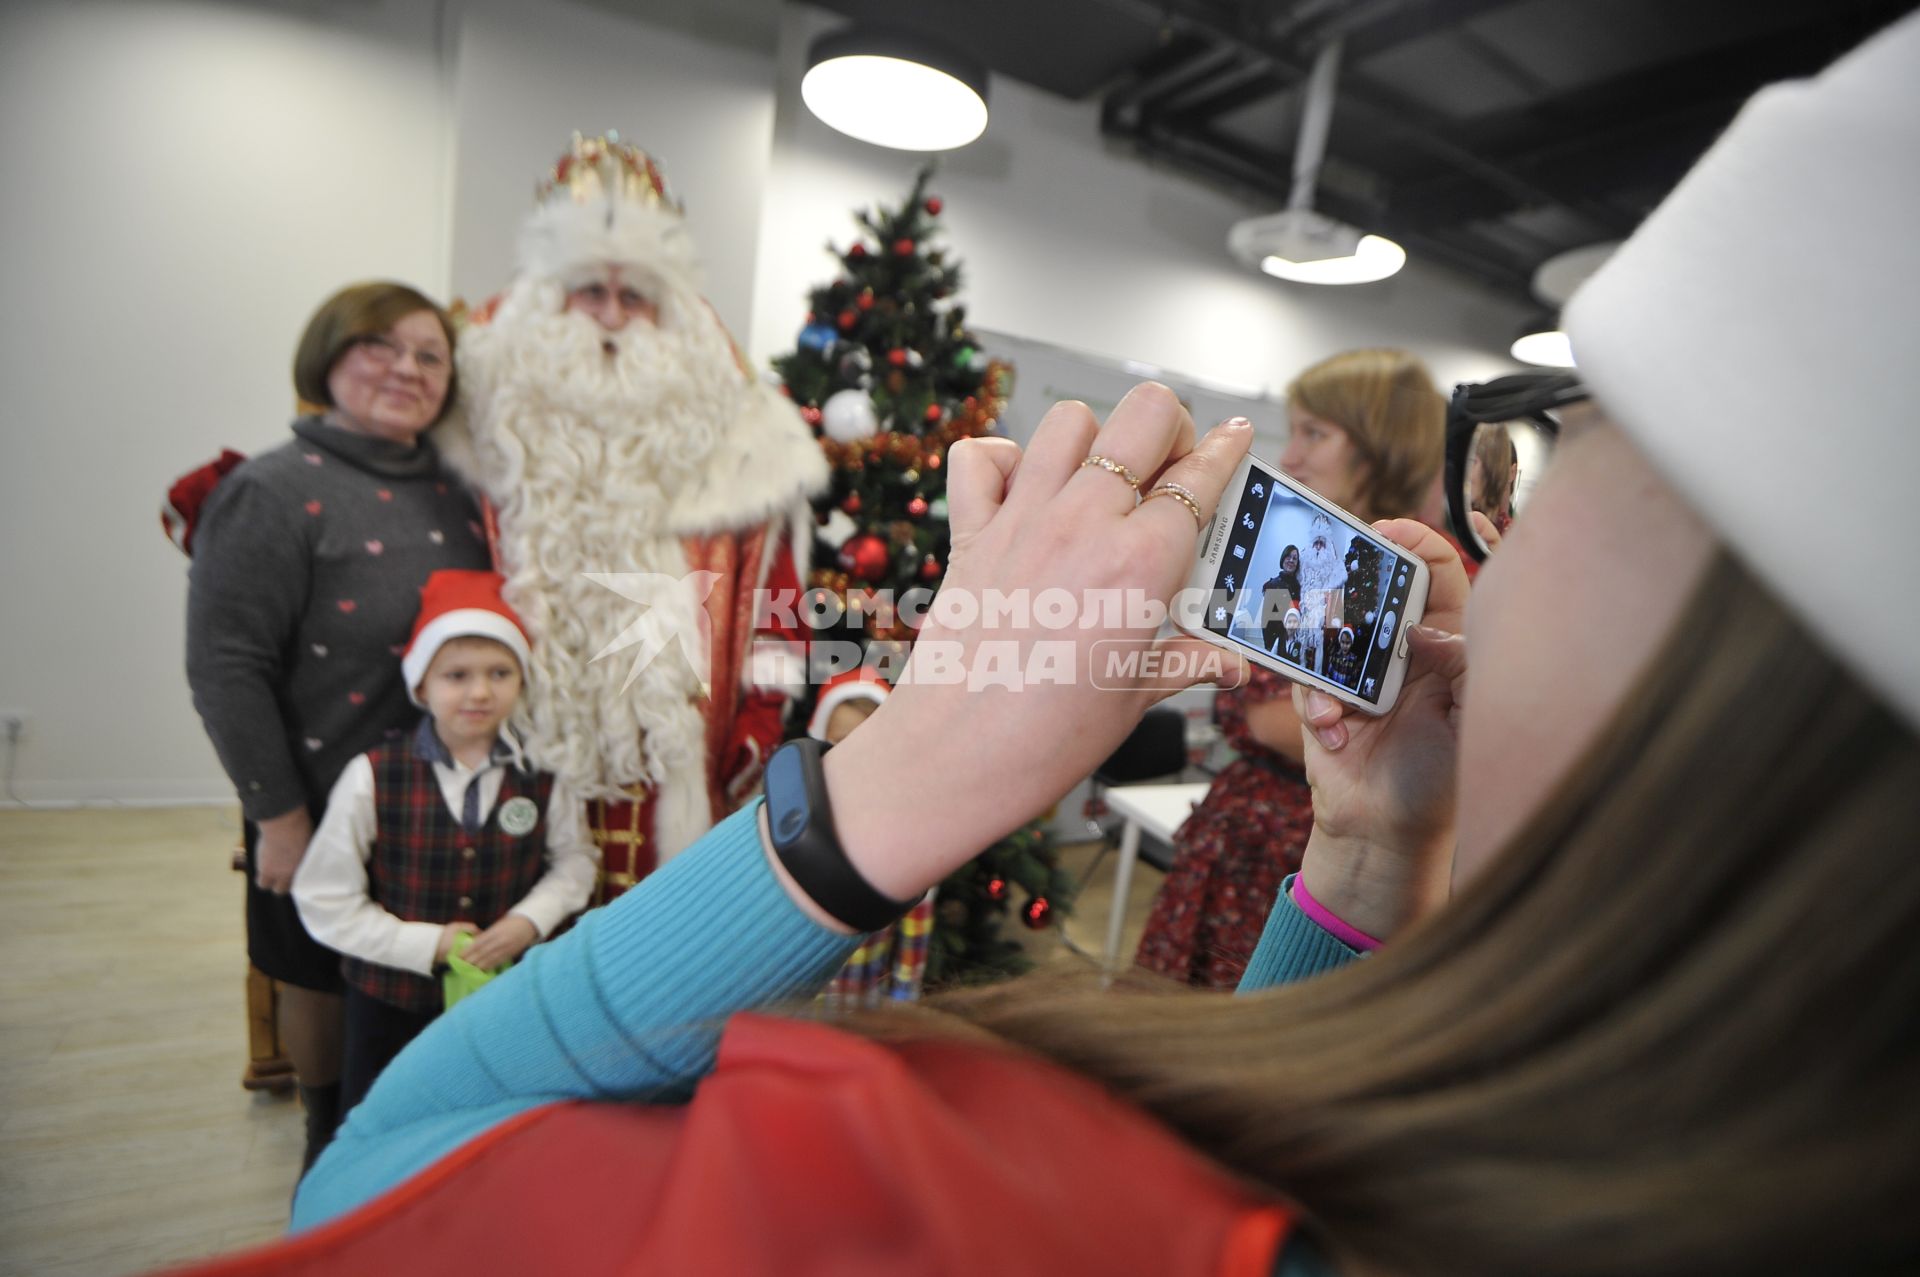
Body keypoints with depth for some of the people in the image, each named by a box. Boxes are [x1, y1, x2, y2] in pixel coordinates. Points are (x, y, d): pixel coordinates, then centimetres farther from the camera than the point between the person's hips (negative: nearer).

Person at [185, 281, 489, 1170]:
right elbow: (225, 671, -15)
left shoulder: (457, 490, 5)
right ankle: (330, 1141, 42)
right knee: (323, 981, 16)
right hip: (329, 802, -5)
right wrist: (278, 815, -14)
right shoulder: (274, 492, -13)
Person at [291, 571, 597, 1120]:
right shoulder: (372, 777, -16)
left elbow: (575, 858, 2)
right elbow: (324, 900, -10)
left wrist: (531, 919, -15)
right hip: (389, 1000, -1)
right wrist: (427, 944, -17)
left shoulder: (542, 775, -12)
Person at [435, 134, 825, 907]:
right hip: (523, 764, 0)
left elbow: (770, 585, 5)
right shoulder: (493, 415, 6)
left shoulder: (728, 430, 6)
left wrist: (758, 726, 0)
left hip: (673, 759, 0)